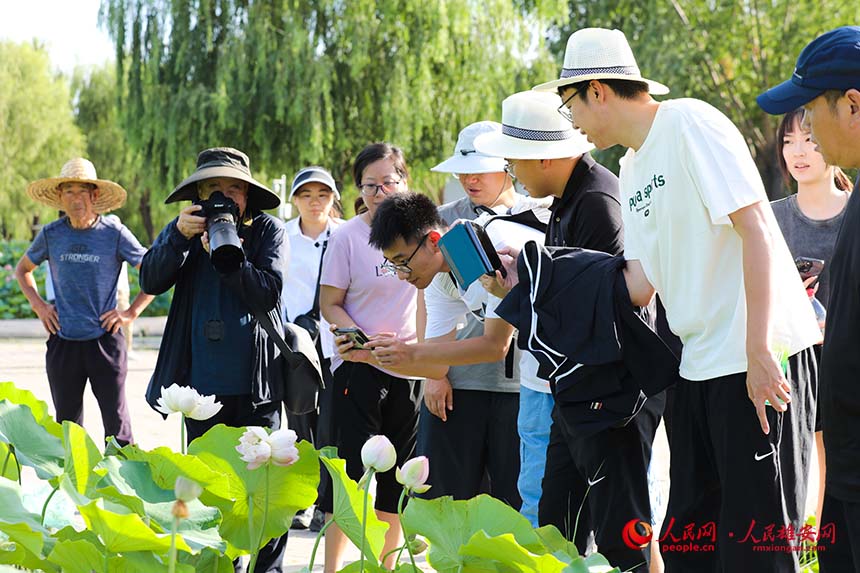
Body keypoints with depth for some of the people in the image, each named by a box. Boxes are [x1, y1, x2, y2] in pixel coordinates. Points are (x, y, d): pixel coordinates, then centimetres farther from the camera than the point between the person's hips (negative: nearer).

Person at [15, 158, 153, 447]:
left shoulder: (115, 233, -4)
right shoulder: (51, 235, 3)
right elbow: (23, 270, 21)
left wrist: (131, 313, -4)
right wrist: (38, 304, 7)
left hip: (105, 339, -3)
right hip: (63, 340, 3)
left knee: (116, 420, -3)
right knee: (67, 421, 10)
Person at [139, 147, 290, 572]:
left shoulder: (268, 231, 1)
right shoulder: (185, 229, 8)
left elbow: (268, 293, -11)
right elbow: (150, 281, -5)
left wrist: (225, 256, -20)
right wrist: (180, 235, -19)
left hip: (255, 382, -3)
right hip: (202, 381, 3)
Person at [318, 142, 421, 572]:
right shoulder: (347, 236, -5)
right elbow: (329, 304, -4)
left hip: (411, 370, 4)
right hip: (358, 370, -4)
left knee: (397, 476, 9)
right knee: (352, 471, -6)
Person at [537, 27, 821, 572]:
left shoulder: (689, 123, -11)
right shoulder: (632, 169, 16)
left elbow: (756, 230, -18)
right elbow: (640, 286, 14)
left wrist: (759, 353, -22)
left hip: (762, 361, -9)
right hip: (701, 364, 9)